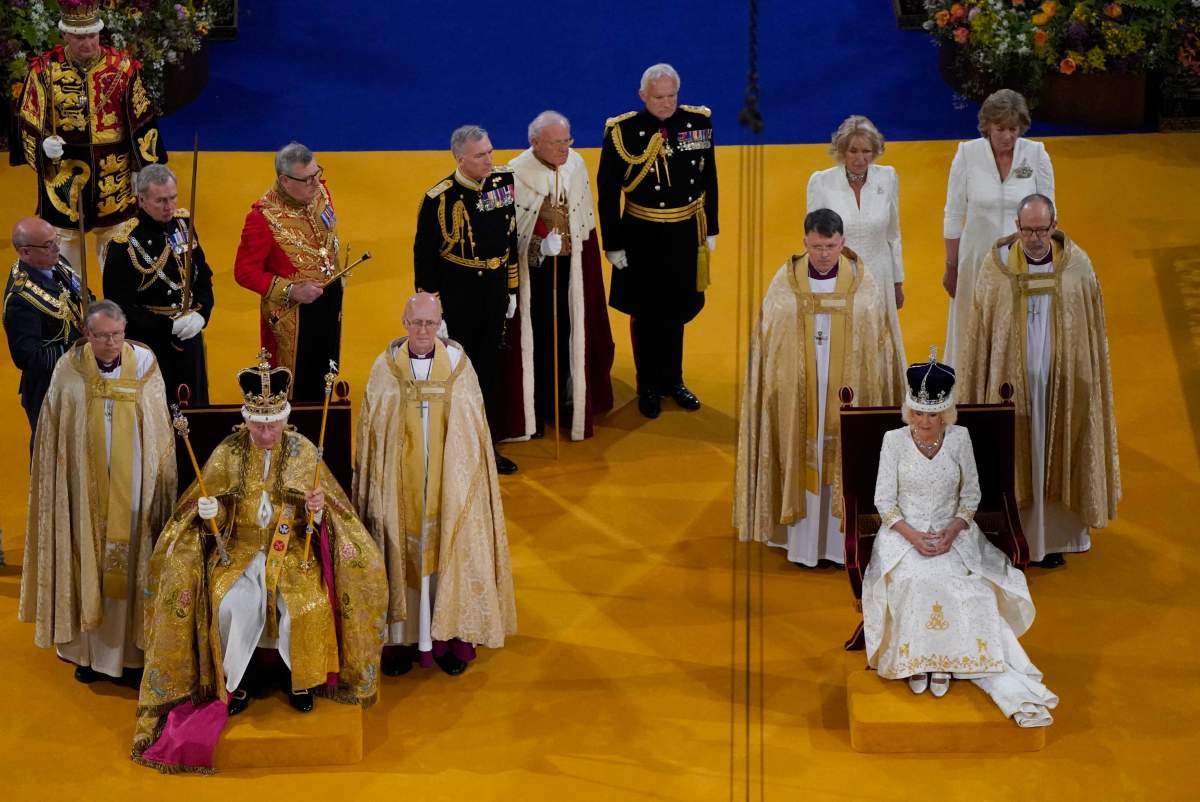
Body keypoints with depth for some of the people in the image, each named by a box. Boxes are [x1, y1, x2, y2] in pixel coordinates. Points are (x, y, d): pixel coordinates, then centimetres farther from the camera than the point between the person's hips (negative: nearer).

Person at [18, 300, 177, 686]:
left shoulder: (143, 365, -4)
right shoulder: (69, 371, -5)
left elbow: (160, 432, 2)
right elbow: (52, 438, 1)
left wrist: (162, 487, 0)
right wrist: (59, 488, -1)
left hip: (133, 490, 0)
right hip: (85, 490, 0)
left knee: (130, 562, 4)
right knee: (87, 562, 6)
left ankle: (131, 651, 13)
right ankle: (88, 650, 16)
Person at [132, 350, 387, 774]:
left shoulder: (304, 452, -1)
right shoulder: (227, 454, -1)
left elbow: (319, 520, 1)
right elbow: (216, 512, 3)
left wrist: (317, 510, -22)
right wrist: (209, 511, -20)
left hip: (293, 548, 0)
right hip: (240, 548, 0)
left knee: (308, 604, -27)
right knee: (233, 604, -29)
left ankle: (301, 678, -1)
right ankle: (238, 680, -5)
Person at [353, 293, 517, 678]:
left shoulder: (458, 363, -2)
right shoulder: (386, 367, -2)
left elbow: (474, 429, 4)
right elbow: (371, 431, 2)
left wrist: (465, 481, 2)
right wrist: (374, 484, -1)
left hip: (449, 484, 0)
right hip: (400, 484, 0)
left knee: (450, 552, 4)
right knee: (402, 553, 3)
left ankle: (451, 638, 14)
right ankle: (400, 639, 11)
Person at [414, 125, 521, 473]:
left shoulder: (503, 181, -2)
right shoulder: (439, 198, -17)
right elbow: (424, 257, -12)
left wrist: (511, 290, 12)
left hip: (494, 293, 5)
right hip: (456, 299, -5)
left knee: (489, 370, 15)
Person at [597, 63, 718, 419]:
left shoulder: (698, 122, -3)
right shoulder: (622, 131, -14)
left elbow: (709, 180, 7)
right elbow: (607, 192, -8)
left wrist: (710, 230, 8)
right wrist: (613, 244, -8)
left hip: (686, 234, 3)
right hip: (642, 238, -3)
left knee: (676, 312, 17)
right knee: (646, 315, 10)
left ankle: (672, 380, 35)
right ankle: (648, 387, 27)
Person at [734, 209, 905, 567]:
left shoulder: (863, 283, -3)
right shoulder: (785, 283, -4)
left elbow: (879, 345, 2)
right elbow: (767, 343, 1)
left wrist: (873, 396, 1)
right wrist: (775, 387, -1)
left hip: (847, 393, 0)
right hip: (797, 394, 0)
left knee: (843, 464, 5)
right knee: (803, 461, 5)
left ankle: (841, 540, 15)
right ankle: (805, 541, 14)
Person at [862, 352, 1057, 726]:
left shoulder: (960, 438, 0)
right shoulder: (894, 440, -3)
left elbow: (971, 493, 6)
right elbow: (884, 500, -3)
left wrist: (954, 530, -12)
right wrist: (912, 535, -18)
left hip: (951, 533, 1)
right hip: (904, 534, -1)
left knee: (959, 585, -29)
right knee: (915, 582, -33)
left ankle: (944, 660, -24)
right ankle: (915, 660, -22)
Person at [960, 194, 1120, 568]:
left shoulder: (1077, 265, -5)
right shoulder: (997, 266, -7)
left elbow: (1092, 330, 2)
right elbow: (981, 332, 0)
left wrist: (1088, 382, 2)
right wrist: (976, 389, 0)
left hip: (1062, 383, 1)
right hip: (1011, 383, -1)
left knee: (1056, 456, 10)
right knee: (1014, 457, 5)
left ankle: (1054, 537, 23)